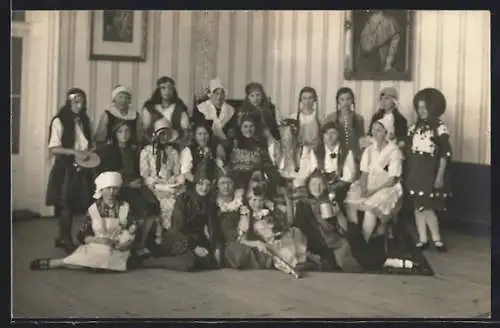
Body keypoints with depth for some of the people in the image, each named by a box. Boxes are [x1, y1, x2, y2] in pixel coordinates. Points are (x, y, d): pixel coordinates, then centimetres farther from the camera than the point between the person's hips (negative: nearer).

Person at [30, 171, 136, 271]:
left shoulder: (125, 208, 4)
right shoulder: (93, 209, 2)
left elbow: (132, 231, 4)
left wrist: (127, 242, -15)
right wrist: (94, 239, -18)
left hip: (118, 252, 2)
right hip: (97, 247, -1)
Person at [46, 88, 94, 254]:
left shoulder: (84, 121, 13)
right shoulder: (59, 121, -7)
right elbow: (53, 149, -13)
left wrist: (90, 153, 2)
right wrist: (75, 152, -21)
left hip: (81, 169, 6)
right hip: (65, 168, -6)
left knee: (76, 204, 4)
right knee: (66, 203, -4)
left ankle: (63, 237, 15)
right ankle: (66, 239, 6)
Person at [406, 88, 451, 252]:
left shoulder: (440, 127, -7)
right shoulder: (415, 127, 10)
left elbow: (445, 154, -10)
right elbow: (409, 149, 11)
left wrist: (440, 176, -15)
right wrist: (408, 173, 7)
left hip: (430, 171, -5)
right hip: (415, 171, 6)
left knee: (426, 207, -10)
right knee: (417, 206, 5)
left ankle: (437, 240, 0)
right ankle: (423, 239, 11)